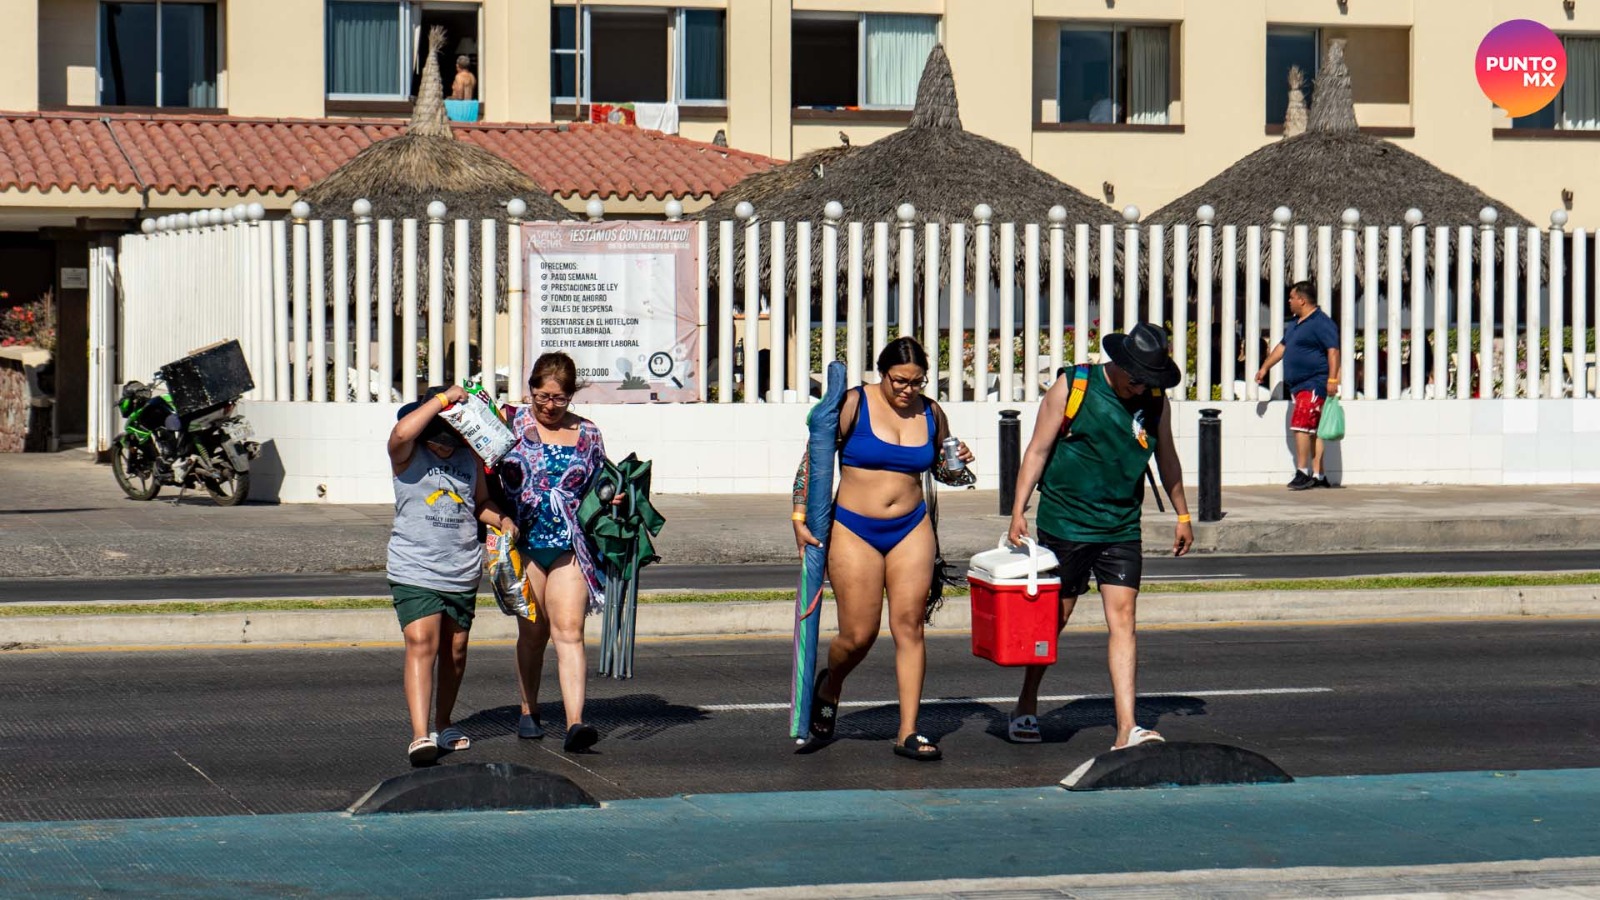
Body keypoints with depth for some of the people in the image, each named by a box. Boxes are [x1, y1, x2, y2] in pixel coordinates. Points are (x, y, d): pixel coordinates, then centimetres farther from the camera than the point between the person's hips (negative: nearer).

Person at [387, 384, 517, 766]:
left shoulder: (470, 456, 9)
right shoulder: (408, 454, -4)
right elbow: (403, 432, -28)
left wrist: (503, 520, 3)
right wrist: (443, 398, -21)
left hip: (463, 572, 5)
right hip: (415, 571, -5)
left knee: (455, 651, 13)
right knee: (421, 646, -17)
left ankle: (444, 724, 32)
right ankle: (421, 735, -26)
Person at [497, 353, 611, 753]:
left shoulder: (587, 434, 9)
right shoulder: (512, 424, 3)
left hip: (571, 546, 0)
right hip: (525, 543, 0)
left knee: (569, 631, -9)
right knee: (532, 630, 9)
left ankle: (575, 723, -19)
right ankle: (529, 711, 28)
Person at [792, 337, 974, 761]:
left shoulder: (931, 414, 6)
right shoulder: (855, 404, -7)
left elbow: (940, 468, 24)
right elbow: (814, 457, -4)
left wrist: (957, 462, 1)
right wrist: (799, 516, -11)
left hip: (912, 529, 3)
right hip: (854, 530, -3)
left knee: (909, 627, -4)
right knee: (859, 635, -3)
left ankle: (908, 732, 0)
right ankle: (829, 687, 31)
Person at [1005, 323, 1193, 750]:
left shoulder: (1156, 401, 3)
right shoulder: (1071, 387, -7)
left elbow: (1166, 459, 18)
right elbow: (1038, 450, -4)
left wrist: (1182, 514, 22)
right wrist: (1018, 511, -8)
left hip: (1122, 529, 3)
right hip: (1064, 523, -3)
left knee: (1122, 618, -8)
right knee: (1054, 617, 8)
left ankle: (1126, 728, -12)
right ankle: (1026, 707, 29)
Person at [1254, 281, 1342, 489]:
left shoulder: (1322, 323, -12)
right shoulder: (1295, 324, 18)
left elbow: (1333, 351, -18)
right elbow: (1282, 347, 29)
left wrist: (1332, 379, -24)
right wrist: (1265, 367, 32)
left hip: (1314, 385, -9)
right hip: (1298, 385, 10)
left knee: (1301, 425, -16)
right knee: (1312, 429, 9)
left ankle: (1303, 472, -16)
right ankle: (1318, 475, 10)